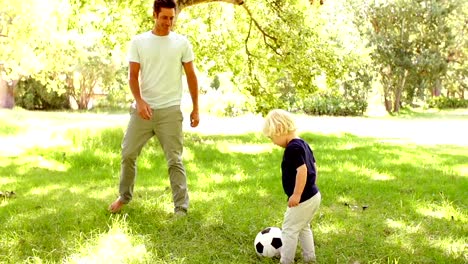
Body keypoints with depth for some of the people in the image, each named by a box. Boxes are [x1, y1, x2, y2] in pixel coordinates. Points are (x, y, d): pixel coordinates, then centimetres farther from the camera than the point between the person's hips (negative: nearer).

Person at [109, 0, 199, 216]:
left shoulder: (182, 43, 1)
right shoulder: (138, 42, 2)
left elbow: (191, 76, 5)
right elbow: (133, 76, -1)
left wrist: (195, 109, 3)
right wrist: (139, 101, -18)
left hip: (170, 110, -2)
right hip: (143, 108, 2)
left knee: (174, 160, 0)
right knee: (128, 154, 9)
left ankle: (181, 209, 5)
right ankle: (124, 197, 30)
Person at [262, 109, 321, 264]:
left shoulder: (293, 148, -22)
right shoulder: (303, 144, 9)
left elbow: (302, 170, -29)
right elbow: (313, 167, 16)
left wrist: (297, 194, -24)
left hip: (303, 199, -10)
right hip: (314, 195, 10)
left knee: (289, 230, 3)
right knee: (303, 228, 24)